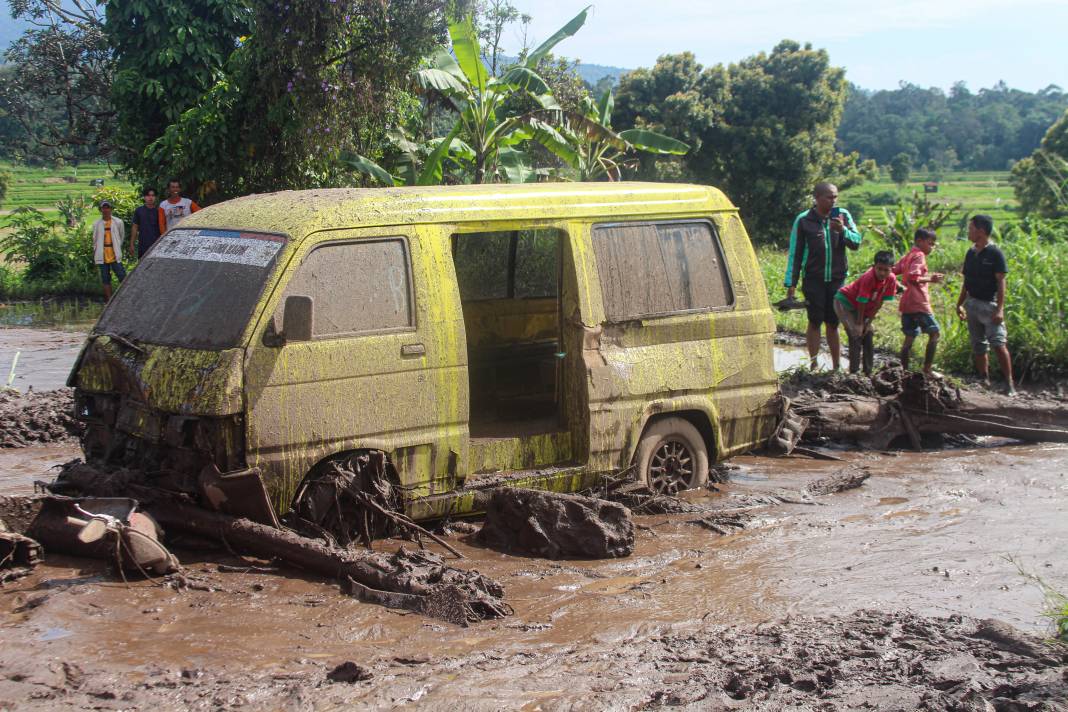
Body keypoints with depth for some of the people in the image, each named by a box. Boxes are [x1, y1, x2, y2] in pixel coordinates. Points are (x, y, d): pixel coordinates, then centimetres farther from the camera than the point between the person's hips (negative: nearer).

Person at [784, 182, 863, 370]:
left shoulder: (843, 216, 4)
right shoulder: (803, 220, -3)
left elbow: (856, 242, -2)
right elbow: (794, 253, 1)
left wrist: (842, 230, -21)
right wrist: (791, 283, -1)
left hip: (837, 279, 2)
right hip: (814, 279, -2)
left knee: (833, 323, 9)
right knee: (815, 322, 0)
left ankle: (836, 367, 14)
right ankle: (814, 365, 6)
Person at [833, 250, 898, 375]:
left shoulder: (891, 279, -16)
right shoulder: (868, 278, -34)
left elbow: (879, 303, -9)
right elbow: (862, 303, -25)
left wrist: (868, 322, -8)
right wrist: (859, 324, -17)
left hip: (864, 309, 7)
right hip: (844, 301, -7)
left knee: (869, 337, 3)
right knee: (856, 336, -16)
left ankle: (868, 373, 11)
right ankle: (853, 373, -13)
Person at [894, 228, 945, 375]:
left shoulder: (907, 256, 18)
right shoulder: (919, 256, -9)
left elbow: (893, 271, 17)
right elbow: (913, 277, -21)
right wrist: (930, 279, -17)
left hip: (906, 304, 9)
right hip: (919, 303, -9)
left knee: (910, 337, 10)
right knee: (935, 332, -2)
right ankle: (927, 369, -5)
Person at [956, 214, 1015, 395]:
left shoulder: (995, 253, -9)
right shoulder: (970, 253, 11)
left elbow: (1001, 283, -12)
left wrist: (1000, 309, -19)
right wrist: (960, 304, 17)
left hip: (989, 304, -7)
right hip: (972, 304, 7)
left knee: (998, 344, -16)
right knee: (979, 347, 10)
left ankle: (1009, 383, -13)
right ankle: (985, 381, 19)